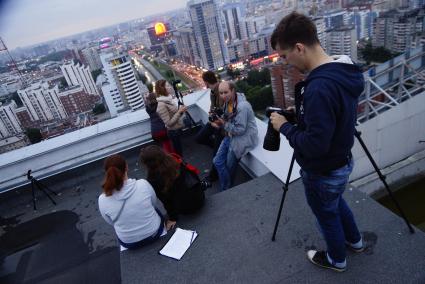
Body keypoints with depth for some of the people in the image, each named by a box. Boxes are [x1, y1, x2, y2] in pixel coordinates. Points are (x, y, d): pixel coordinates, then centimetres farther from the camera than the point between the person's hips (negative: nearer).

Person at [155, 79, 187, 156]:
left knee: (179, 151, 25)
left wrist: (181, 110, 0)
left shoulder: (167, 99, 0)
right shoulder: (161, 105, -27)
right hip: (174, 132, -8)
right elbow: (169, 123, -27)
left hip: (177, 129, 8)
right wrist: (180, 112, -27)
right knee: (178, 152, 10)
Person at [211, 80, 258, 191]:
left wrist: (224, 124, -19)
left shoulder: (242, 106, -26)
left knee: (229, 167, 2)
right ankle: (226, 188, 19)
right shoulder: (228, 101, 1)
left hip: (244, 138, -8)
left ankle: (227, 188, 28)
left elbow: (240, 129, -24)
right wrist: (219, 123, -6)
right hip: (231, 135, 8)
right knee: (217, 161, 3)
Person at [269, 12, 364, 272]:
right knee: (336, 202, 33)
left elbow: (315, 145, -32)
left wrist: (285, 126, -19)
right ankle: (355, 240, 58)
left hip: (324, 172, -8)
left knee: (327, 214, 19)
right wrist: (299, 101, 1)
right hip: (342, 162, 9)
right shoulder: (344, 72, -4)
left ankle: (337, 259, 47)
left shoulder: (319, 87, -35)